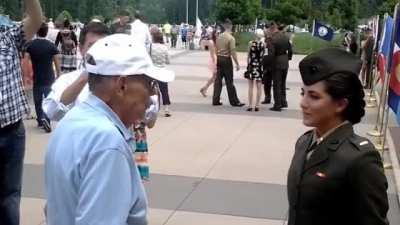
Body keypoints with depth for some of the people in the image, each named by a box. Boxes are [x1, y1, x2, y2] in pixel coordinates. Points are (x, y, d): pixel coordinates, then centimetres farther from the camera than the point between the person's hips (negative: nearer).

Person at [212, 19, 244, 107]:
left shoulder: (219, 36, 7)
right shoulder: (231, 38, -13)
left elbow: (216, 49, 11)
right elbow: (233, 52, -16)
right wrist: (237, 64, -12)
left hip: (219, 58, 6)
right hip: (226, 59, -6)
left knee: (218, 80, 9)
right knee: (229, 82, -1)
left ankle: (215, 100, 11)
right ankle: (234, 101, 7)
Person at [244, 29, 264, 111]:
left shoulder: (251, 43, -6)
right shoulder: (263, 44, -5)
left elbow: (248, 55, -1)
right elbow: (263, 55, -3)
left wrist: (248, 64, 8)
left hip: (252, 66, -1)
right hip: (260, 66, 1)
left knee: (251, 86, 5)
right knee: (259, 87, 6)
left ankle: (250, 105, 4)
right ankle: (257, 105, 7)